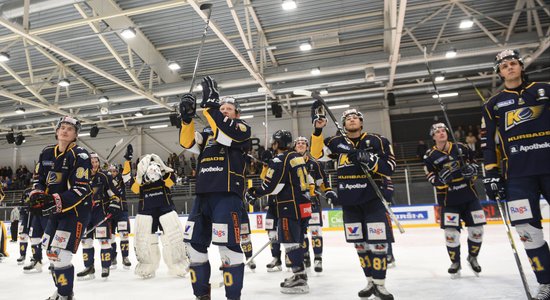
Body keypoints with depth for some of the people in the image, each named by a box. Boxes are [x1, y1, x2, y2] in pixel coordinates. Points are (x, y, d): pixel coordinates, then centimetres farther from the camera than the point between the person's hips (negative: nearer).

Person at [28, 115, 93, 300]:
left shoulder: (80, 155, -15)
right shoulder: (47, 153, 8)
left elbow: (81, 189, -21)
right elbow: (40, 180, 15)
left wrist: (57, 201, -31)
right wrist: (37, 194, -6)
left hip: (76, 210, -8)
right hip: (56, 210, 8)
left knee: (59, 254, -12)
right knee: (50, 251, 17)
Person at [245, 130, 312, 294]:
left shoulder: (279, 159, -12)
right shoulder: (298, 157, 15)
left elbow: (271, 186, -15)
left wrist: (253, 193, -3)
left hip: (290, 207, -9)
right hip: (304, 205, 9)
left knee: (290, 242, -4)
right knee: (297, 241, 15)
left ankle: (300, 280, -3)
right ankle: (300, 274, 22)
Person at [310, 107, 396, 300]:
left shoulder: (376, 141, 0)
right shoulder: (337, 142, 7)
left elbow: (389, 166, -3)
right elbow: (317, 154, -1)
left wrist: (370, 161, -20)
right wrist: (318, 130, -10)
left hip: (373, 197, -2)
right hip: (349, 201, 3)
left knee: (377, 241, -5)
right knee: (359, 242, 9)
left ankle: (380, 284, 9)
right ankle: (370, 282, 23)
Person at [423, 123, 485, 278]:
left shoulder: (461, 148, 2)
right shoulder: (430, 156, -6)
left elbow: (473, 160, 17)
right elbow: (434, 180, -9)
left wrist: (472, 168, -5)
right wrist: (442, 176, -30)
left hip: (468, 195, 3)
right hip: (448, 198, -3)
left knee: (477, 228, 4)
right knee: (451, 231, -7)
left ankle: (472, 257, 29)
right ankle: (455, 262, 15)